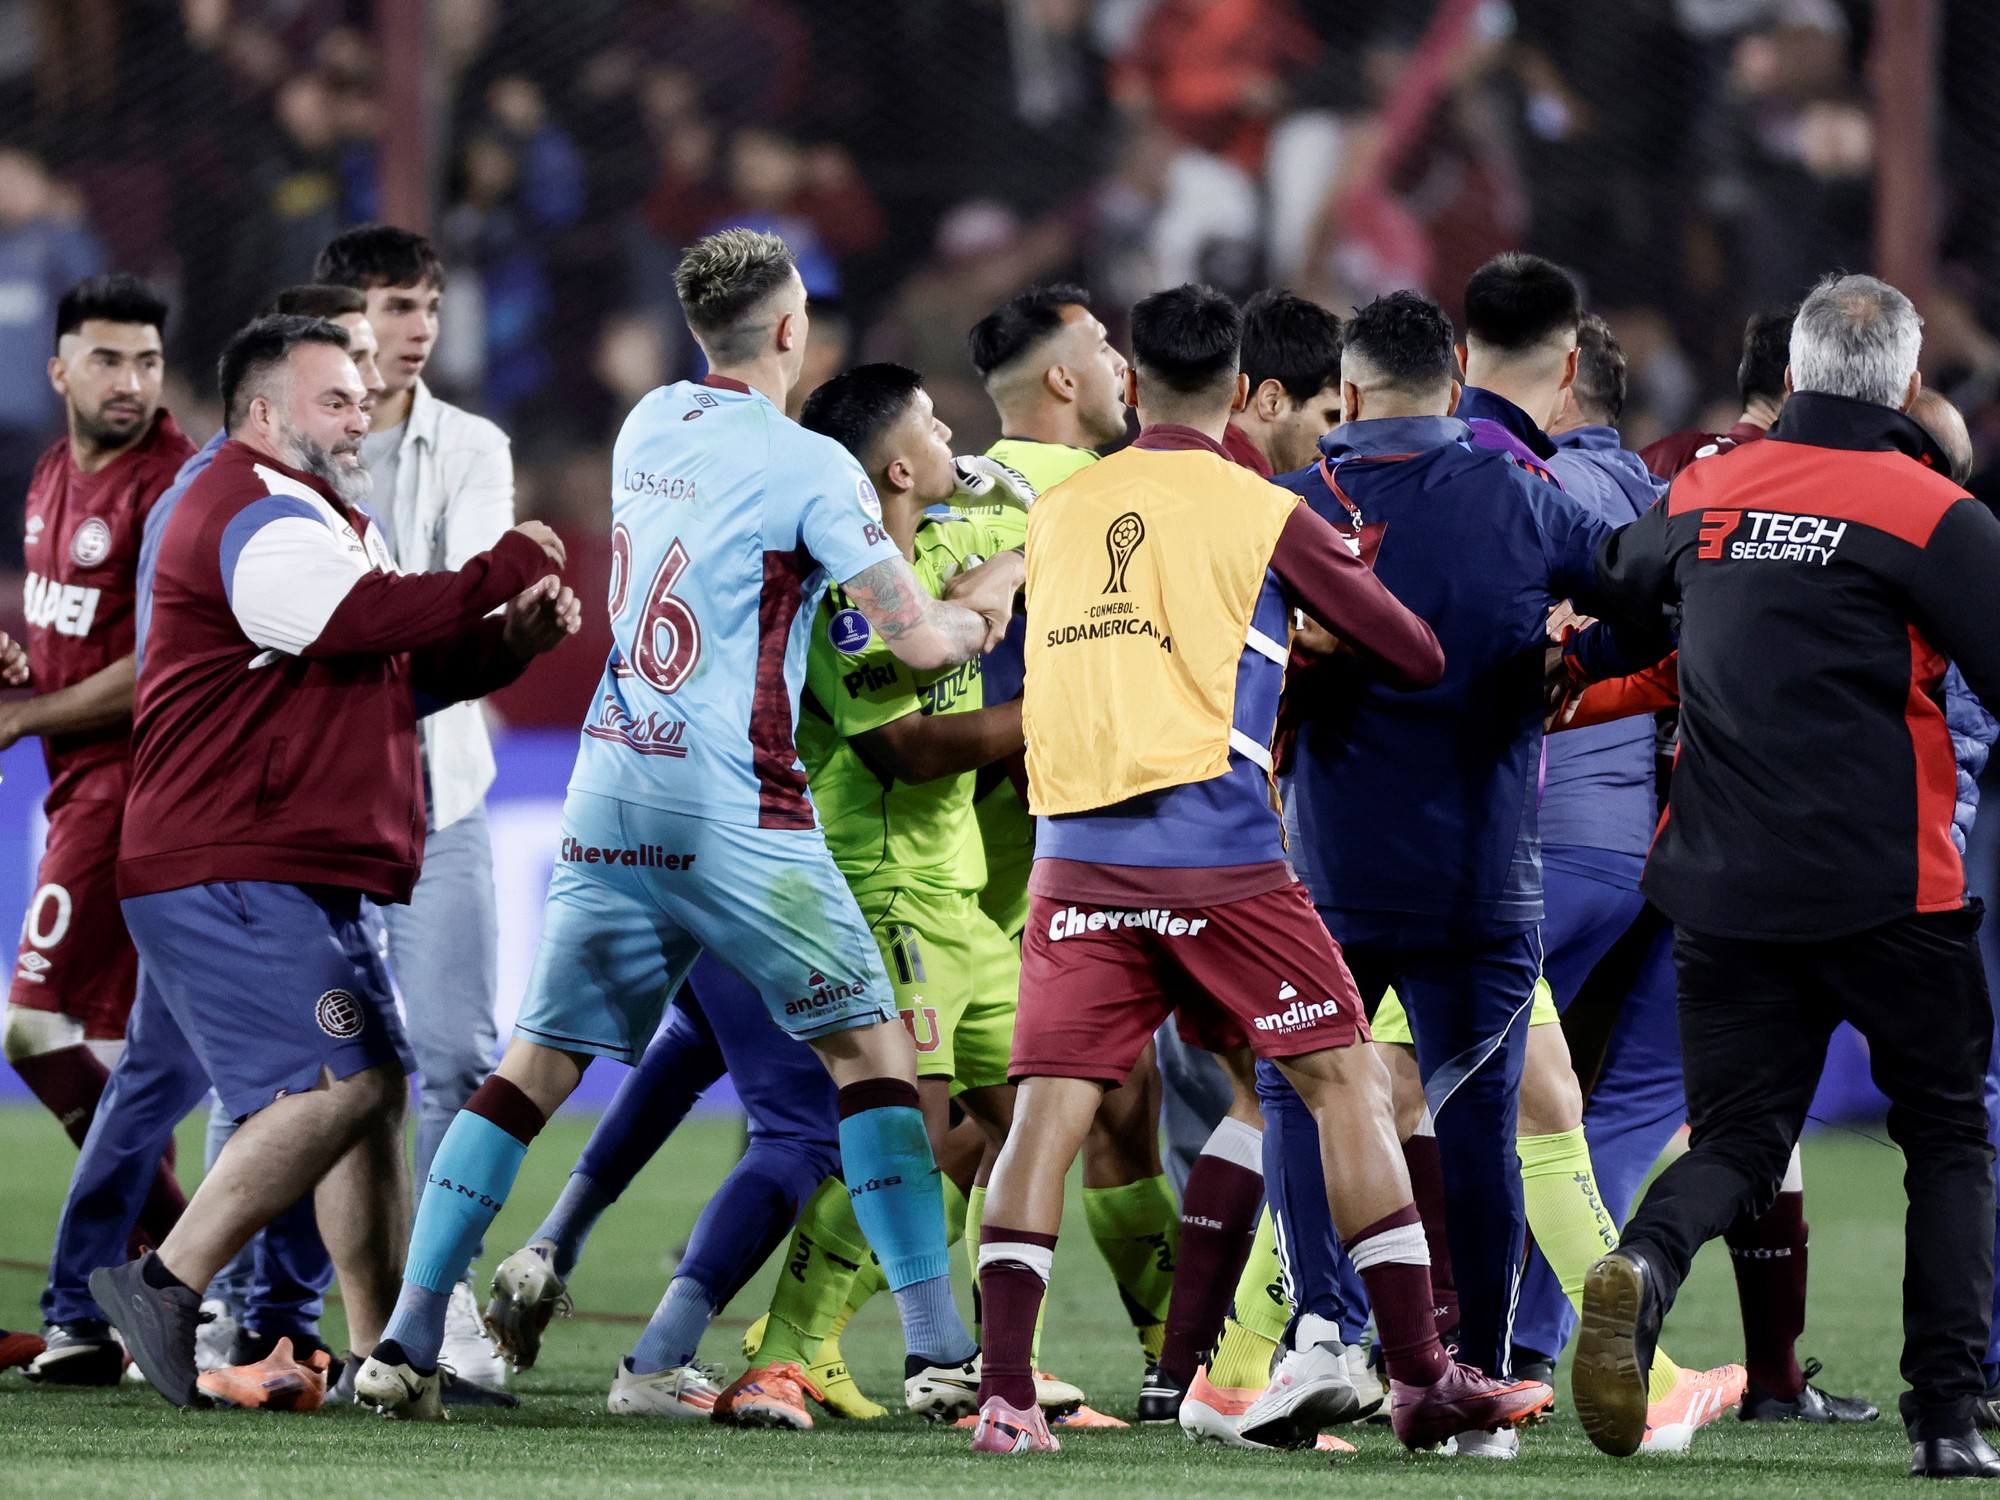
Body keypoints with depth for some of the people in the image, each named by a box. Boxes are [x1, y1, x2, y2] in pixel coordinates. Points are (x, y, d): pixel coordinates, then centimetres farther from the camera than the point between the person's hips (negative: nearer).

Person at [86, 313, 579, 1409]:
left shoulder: (317, 517, 24)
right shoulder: (257, 518, -13)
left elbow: (411, 670, 25)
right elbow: (375, 620, -28)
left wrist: (511, 638, 6)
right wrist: (510, 568, -16)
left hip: (300, 880, 11)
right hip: (227, 873, -11)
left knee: (375, 1086, 10)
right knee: (337, 1086, -18)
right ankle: (167, 1284, -15)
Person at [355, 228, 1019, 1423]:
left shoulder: (649, 427, 11)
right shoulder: (810, 468, -9)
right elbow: (918, 639, -6)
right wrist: (983, 611, 17)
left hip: (612, 796, 6)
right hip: (736, 811, -6)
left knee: (539, 1061, 6)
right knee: (869, 1045, 4)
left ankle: (409, 1339, -1)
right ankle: (940, 1351, -1)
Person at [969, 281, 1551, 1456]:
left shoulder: (1058, 515, 13)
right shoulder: (1263, 515, 1)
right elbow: (1418, 658, 6)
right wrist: (1320, 653, 27)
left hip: (1077, 859, 3)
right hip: (1217, 853, -3)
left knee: (1050, 1110, 0)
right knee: (1347, 1085, 6)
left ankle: (1005, 1394, -11)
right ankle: (1422, 1379, 5)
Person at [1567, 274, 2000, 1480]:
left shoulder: (1706, 492, 7)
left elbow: (1619, 578, 27)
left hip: (1723, 886, 4)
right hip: (1887, 893, -4)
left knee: (1738, 1140, 10)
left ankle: (1646, 1266, -24)